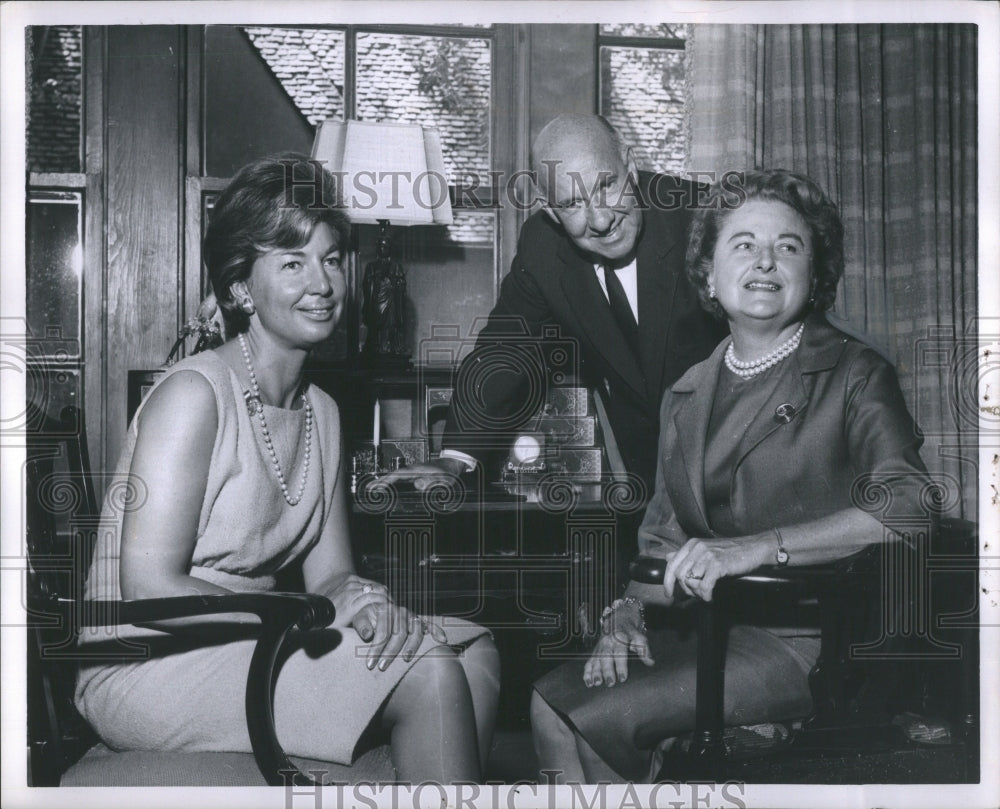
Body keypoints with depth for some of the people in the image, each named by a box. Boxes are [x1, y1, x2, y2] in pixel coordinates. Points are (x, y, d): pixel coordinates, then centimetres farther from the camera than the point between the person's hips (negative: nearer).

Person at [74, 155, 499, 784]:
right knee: (427, 674, -23)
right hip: (144, 668, -8)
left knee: (474, 648, -9)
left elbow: (329, 574, 8)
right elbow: (149, 590, -20)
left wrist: (364, 600, -16)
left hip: (249, 647, 8)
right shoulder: (193, 394, -14)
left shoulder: (321, 412, 11)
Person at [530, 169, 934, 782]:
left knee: (596, 722, -20)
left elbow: (911, 504, -18)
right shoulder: (686, 396, 15)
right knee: (549, 701, -14)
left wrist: (759, 547, -27)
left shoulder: (853, 375, -2)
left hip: (805, 637, -5)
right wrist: (627, 613, -3)